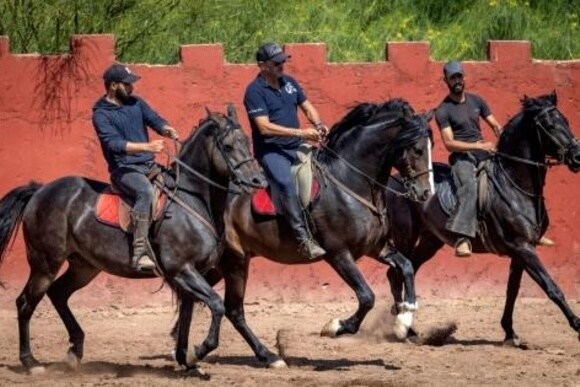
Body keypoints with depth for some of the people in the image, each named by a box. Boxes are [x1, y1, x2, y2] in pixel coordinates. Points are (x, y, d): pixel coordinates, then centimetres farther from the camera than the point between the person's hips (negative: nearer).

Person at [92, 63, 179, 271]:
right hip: (123, 169, -8)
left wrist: (167, 129, -21)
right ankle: (140, 252, -41)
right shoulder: (101, 115, -6)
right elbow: (114, 143, -20)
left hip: (150, 166, 8)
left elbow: (155, 119, 4)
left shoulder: (136, 103, 14)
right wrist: (146, 146, -32)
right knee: (145, 191, -36)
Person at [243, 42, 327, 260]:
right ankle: (303, 238, -37)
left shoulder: (289, 83, 11)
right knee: (286, 183, -33)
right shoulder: (255, 91, -11)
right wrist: (301, 133, -23)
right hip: (270, 150, -8)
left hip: (296, 148, 8)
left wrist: (318, 125, -3)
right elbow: (265, 127, -19)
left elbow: (307, 107, 20)